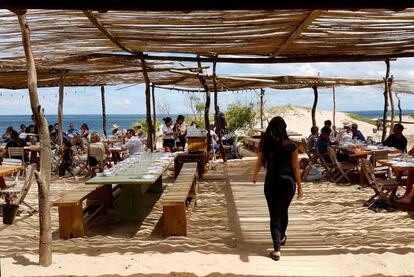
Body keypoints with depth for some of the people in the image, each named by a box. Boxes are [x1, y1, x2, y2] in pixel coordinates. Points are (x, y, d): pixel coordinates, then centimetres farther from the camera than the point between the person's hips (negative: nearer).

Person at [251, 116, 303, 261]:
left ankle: (276, 250, 1)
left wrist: (254, 176, 29)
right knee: (283, 211, 23)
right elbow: (295, 168, -6)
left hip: (271, 182, 0)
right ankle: (282, 237, 46)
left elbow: (259, 163, 10)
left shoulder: (264, 145, -4)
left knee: (275, 215, 5)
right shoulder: (291, 146, -9)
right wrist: (299, 186, 4)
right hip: (288, 182, 1)